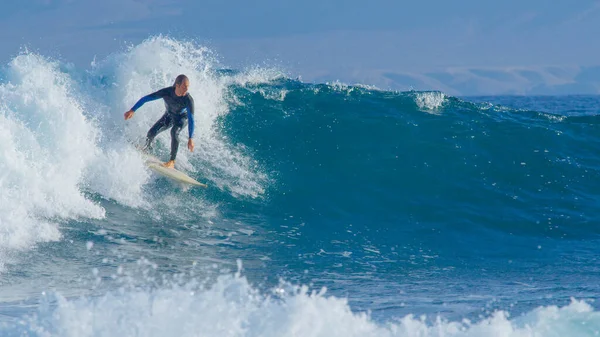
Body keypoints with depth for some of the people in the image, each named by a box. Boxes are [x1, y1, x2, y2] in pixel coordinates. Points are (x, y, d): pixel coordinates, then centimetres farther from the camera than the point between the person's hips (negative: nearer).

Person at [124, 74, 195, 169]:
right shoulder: (166, 92, -32)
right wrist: (132, 110, -29)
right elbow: (145, 99, -24)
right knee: (151, 132, -7)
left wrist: (190, 138, -44)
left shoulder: (188, 100, -36)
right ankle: (146, 149, 28)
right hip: (169, 115, 3)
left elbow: (191, 119, -36)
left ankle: (172, 161, -25)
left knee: (174, 132, -33)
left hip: (183, 117, -3)